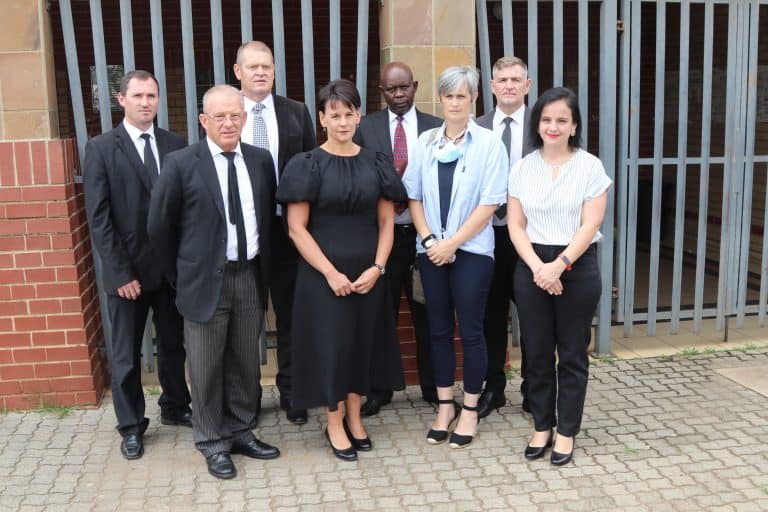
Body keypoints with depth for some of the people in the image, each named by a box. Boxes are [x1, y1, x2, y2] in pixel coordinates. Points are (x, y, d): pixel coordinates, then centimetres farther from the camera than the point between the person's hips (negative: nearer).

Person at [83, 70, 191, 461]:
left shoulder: (176, 145, 2)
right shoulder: (101, 148, -5)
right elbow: (98, 217, -9)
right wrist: (120, 273, -14)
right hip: (127, 270, -2)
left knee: (173, 344, 16)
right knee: (125, 354, 9)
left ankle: (175, 407, 35)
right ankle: (131, 426, 26)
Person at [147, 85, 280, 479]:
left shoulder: (261, 160, 3)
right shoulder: (181, 164, -9)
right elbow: (160, 227, -2)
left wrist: (263, 267, 13)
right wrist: (181, 275, 3)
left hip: (250, 276, 4)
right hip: (206, 280, -4)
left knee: (245, 362, 15)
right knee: (207, 367, 8)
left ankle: (241, 432, 32)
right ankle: (212, 443, 24)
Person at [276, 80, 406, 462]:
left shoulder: (375, 163, 4)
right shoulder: (307, 165, -6)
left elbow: (386, 222, 6)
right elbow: (296, 228, -9)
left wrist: (377, 267, -7)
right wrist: (331, 273, -15)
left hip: (368, 274, 4)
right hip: (323, 274, -3)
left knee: (363, 343, 11)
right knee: (330, 344, 4)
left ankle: (354, 418, 28)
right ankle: (334, 424, 21)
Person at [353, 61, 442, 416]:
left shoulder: (436, 128, 2)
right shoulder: (365, 128, 2)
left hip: (423, 233, 0)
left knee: (427, 315, 11)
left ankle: (433, 387, 27)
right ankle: (379, 390, 24)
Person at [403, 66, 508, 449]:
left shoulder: (489, 144, -4)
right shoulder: (425, 142, 6)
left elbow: (490, 203, -9)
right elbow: (413, 195, 6)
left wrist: (452, 243, -13)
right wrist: (428, 239, -7)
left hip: (471, 250, -3)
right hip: (431, 250, 3)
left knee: (470, 331, 2)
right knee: (439, 329, 9)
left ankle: (470, 410, 15)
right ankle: (445, 406, 22)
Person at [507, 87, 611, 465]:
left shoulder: (590, 167, -3)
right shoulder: (523, 168, 4)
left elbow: (590, 225, -8)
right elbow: (515, 225, 1)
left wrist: (559, 265, -19)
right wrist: (538, 266, -12)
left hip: (577, 267, -2)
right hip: (532, 268, 2)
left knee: (572, 354, 7)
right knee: (537, 352, 9)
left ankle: (566, 432, 21)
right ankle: (542, 427, 24)